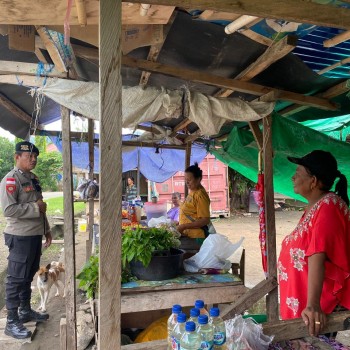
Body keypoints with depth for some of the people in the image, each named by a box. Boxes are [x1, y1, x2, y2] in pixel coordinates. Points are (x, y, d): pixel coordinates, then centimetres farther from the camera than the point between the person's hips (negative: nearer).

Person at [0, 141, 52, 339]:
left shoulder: (34, 179, 13)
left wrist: (47, 230, 17)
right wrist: (35, 207, -18)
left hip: (36, 235, 8)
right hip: (20, 237, -8)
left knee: (28, 277, 19)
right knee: (16, 279, 2)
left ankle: (26, 311, 34)